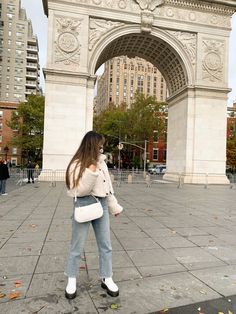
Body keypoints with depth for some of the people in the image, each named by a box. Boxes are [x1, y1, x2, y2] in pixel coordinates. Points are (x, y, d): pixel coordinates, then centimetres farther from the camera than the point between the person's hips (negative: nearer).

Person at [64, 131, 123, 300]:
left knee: (106, 245, 12)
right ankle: (72, 281, 30)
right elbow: (79, 191, -16)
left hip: (101, 205, 5)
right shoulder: (77, 165, -11)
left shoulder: (101, 162, 5)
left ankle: (107, 279, 29)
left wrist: (114, 207, 15)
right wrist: (90, 172, -26)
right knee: (77, 246, 9)